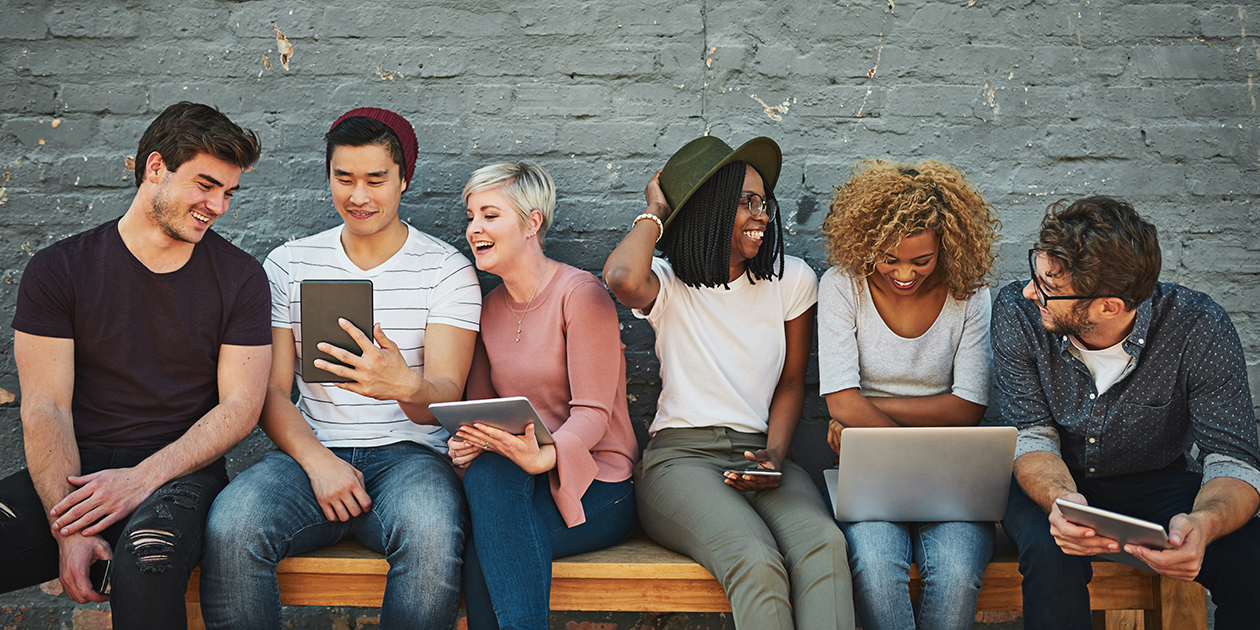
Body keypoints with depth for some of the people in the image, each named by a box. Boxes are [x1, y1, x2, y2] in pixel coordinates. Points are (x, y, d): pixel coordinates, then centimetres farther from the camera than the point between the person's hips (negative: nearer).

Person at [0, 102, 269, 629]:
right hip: (77, 469, 1)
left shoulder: (239, 277, 6)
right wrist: (68, 527, -16)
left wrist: (143, 477, -14)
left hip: (181, 471, -1)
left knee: (147, 556, -35)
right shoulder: (58, 269, 5)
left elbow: (240, 406, 0)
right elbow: (45, 409, -2)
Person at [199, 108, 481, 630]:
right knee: (229, 528, -30)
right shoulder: (288, 265, 11)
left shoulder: (447, 269, 3)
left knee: (432, 537, -37)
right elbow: (272, 391, 7)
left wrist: (406, 386, -33)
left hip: (407, 452, -2)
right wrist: (317, 461, -13)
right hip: (311, 451, 2)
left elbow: (445, 398, -7)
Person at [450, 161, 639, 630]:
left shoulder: (580, 293, -8)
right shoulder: (489, 308, 12)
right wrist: (468, 443, -12)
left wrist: (542, 458, -34)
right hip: (518, 484, 4)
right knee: (484, 470, -31)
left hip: (593, 487, -4)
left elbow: (593, 414, -14)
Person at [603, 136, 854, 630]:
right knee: (757, 563, -34)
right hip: (680, 458, -3)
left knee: (824, 543, -33)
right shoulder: (669, 284, 3)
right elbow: (622, 278, -23)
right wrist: (656, 212, -2)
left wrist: (773, 455, -4)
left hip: (759, 455, 3)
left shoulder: (791, 280, 12)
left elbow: (791, 383, 16)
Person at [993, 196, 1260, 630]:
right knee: (1052, 553, -35)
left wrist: (1203, 523, -46)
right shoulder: (1017, 313, -20)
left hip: (1159, 481, 1)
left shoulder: (1199, 330, -22)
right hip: (1055, 481, 0)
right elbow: (1032, 438, -17)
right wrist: (1060, 499, -41)